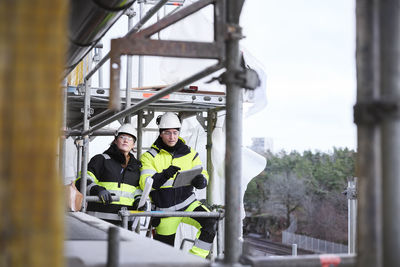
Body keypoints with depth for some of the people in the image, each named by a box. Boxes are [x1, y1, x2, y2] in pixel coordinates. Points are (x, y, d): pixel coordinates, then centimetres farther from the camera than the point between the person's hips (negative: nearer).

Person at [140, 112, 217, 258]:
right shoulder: (150, 156, -2)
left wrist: (200, 180, -20)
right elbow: (145, 183, -14)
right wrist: (164, 175, -34)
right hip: (165, 210, -2)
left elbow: (202, 174, 6)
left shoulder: (189, 153, 6)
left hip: (187, 202, 2)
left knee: (210, 223, -23)